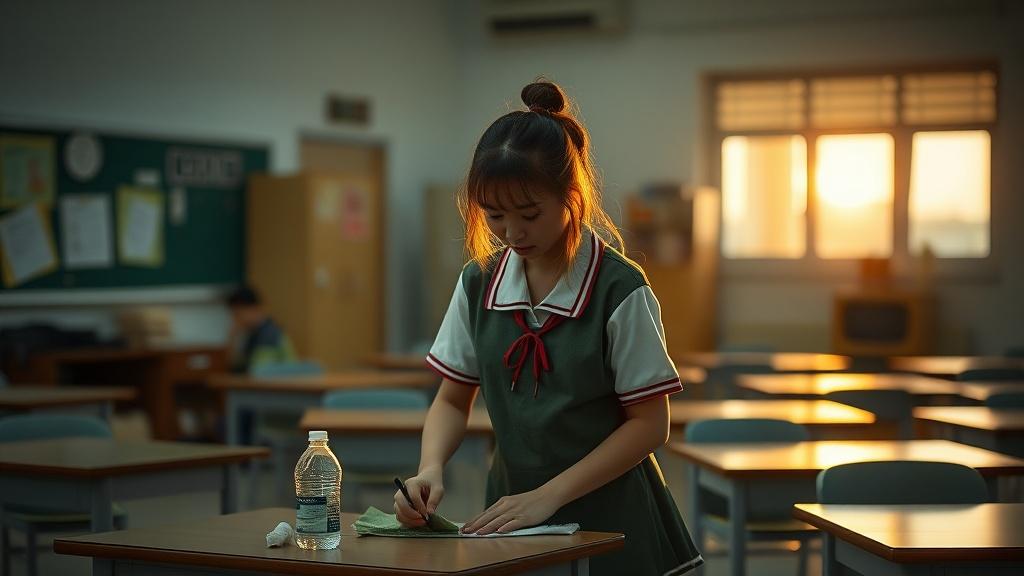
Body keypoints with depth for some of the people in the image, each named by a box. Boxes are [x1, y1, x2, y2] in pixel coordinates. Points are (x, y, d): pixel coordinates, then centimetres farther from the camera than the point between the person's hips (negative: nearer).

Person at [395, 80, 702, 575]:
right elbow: (453, 400, 7)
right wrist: (430, 470, -13)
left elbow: (649, 423, -12)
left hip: (607, 520, -4)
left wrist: (549, 496, -17)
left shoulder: (620, 290, -14)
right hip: (513, 509, 4)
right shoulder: (479, 283, 0)